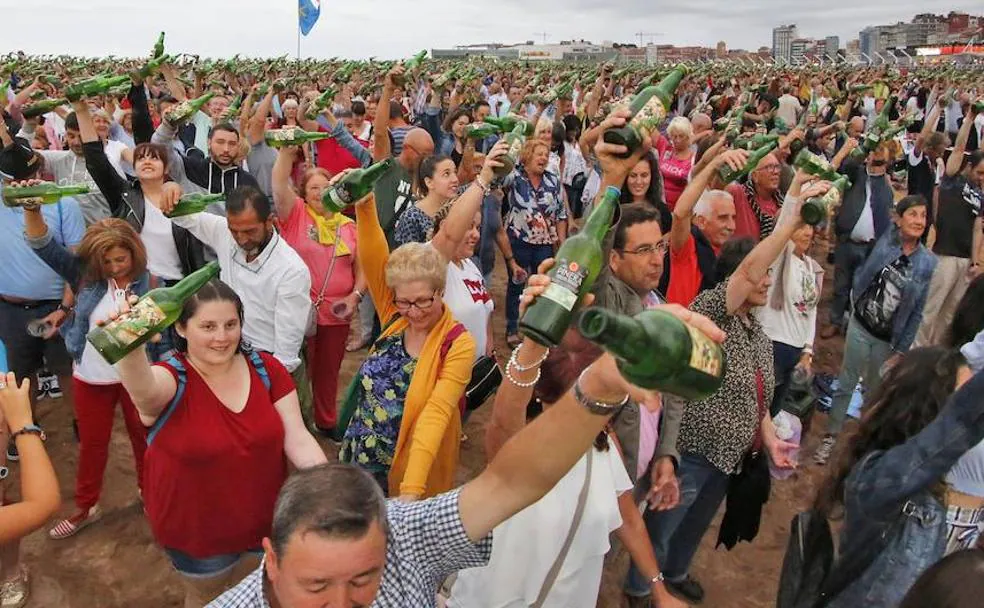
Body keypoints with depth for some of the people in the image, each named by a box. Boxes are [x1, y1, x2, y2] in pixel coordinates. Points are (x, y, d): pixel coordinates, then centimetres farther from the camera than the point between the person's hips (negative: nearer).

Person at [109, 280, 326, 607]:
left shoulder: (267, 369, -10)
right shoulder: (171, 379, -20)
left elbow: (298, 440, -11)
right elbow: (143, 388, -45)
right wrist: (130, 343, -67)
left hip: (265, 520, 3)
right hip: (196, 531, -3)